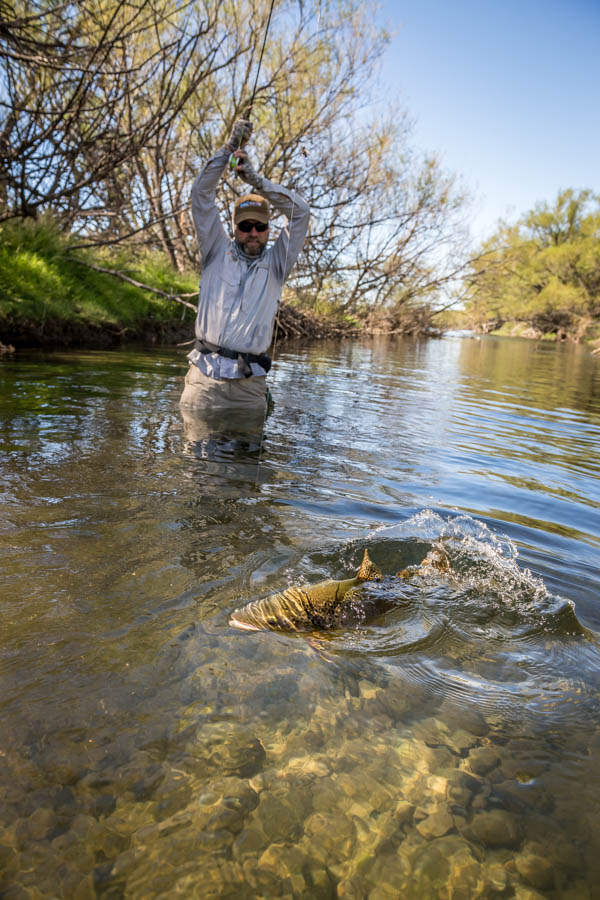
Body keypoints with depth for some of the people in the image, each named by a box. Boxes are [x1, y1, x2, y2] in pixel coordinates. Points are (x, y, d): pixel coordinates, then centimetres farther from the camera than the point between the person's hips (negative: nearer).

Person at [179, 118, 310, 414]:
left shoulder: (274, 263, 12)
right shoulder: (218, 252, 13)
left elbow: (300, 212, 3)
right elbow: (201, 195, 9)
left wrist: (255, 179, 1)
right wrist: (230, 147, 4)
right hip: (204, 378, 0)